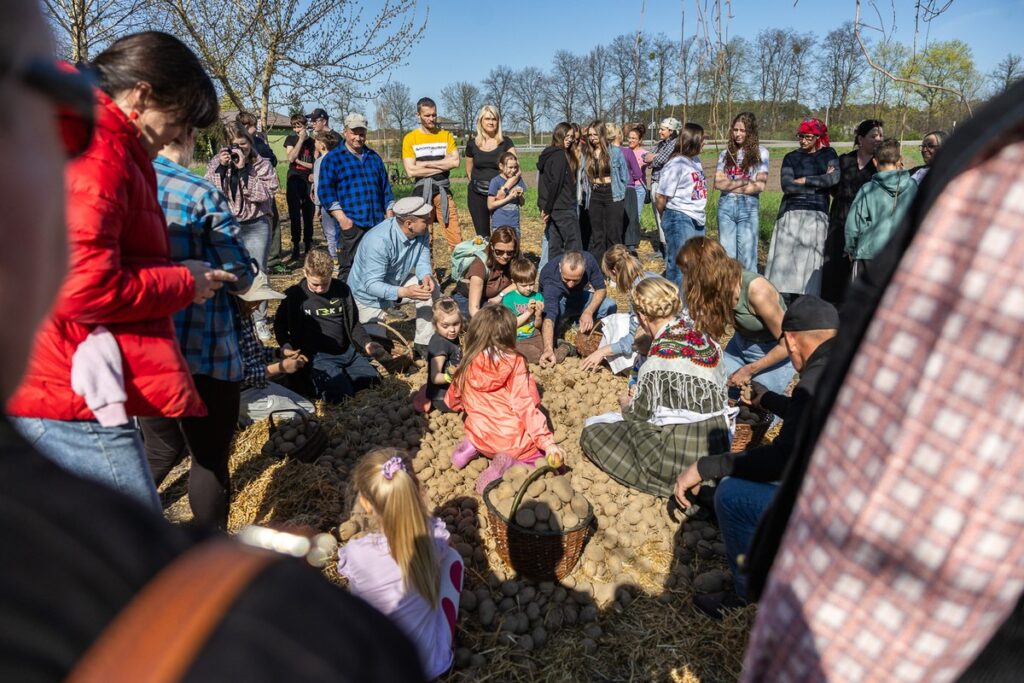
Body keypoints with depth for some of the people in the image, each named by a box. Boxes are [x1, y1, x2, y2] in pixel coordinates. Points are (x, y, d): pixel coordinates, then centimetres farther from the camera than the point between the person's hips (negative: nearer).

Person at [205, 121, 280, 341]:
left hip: (256, 226, -1)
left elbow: (266, 193, -16)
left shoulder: (262, 164, -1)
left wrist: (242, 168, -17)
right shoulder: (216, 162, 4)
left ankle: (259, 321, 13)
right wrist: (221, 167, -16)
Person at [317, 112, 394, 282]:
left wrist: (389, 214, 10)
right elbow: (326, 190, -4)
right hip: (351, 224, -5)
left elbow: (385, 187, 20)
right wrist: (341, 217, -14)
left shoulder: (374, 157, 18)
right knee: (348, 267, -5)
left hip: (377, 223, 5)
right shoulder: (333, 158, 2)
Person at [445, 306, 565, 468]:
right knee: (551, 456, 21)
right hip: (513, 442, -4)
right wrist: (547, 442, -16)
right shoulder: (515, 363, -11)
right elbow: (526, 406, -17)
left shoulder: (468, 365, 0)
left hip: (481, 439, 4)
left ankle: (474, 447, 8)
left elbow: (453, 402, 15)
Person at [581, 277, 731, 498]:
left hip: (681, 464, -8)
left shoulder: (660, 356, -21)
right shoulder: (707, 341, -1)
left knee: (592, 430, 3)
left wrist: (626, 404, 18)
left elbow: (639, 414, -7)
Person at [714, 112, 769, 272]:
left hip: (749, 206, -2)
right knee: (726, 255, 7)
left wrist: (729, 185, -4)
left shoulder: (760, 152, 2)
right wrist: (742, 182, -8)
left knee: (746, 258, -2)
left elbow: (760, 186, -6)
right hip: (726, 206, 3)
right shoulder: (726, 153, 9)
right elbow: (717, 183, 1)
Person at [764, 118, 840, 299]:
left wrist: (805, 180, -5)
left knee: (810, 260, -3)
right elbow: (787, 186, -5)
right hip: (791, 213, 0)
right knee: (786, 257, -7)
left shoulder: (828, 154, 12)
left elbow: (834, 178, -5)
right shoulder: (790, 158, 10)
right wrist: (820, 183, -5)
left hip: (817, 214, 0)